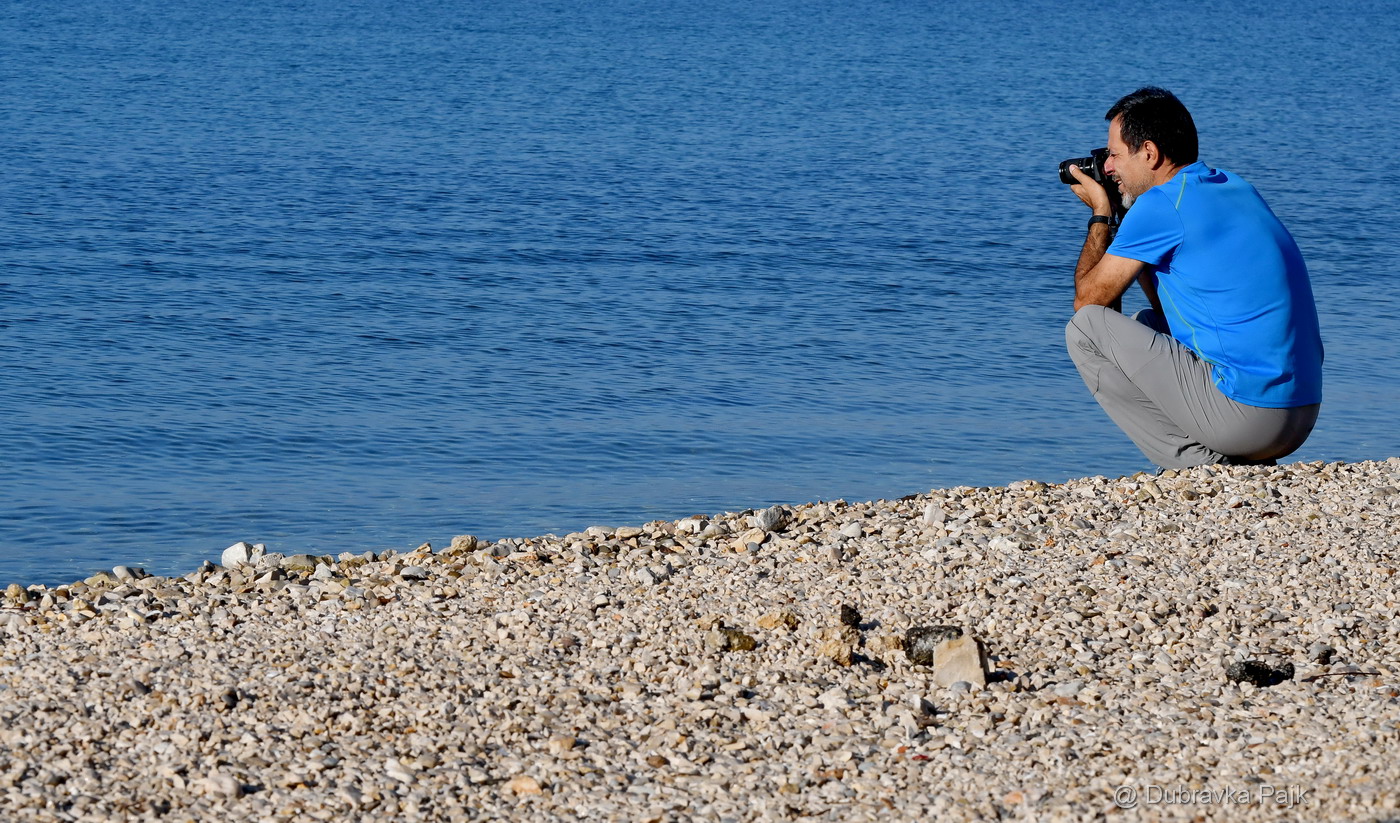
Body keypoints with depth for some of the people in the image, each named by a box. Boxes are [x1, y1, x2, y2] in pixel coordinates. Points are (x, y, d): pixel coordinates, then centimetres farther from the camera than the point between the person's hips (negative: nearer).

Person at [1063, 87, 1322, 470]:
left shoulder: (1160, 205, -10)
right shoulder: (1235, 188, 17)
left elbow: (1088, 299, 1)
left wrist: (1101, 214, 14)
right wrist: (1125, 217, 23)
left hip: (1245, 416, -9)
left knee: (1086, 328, -2)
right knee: (1146, 326, 28)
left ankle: (1199, 463, -3)